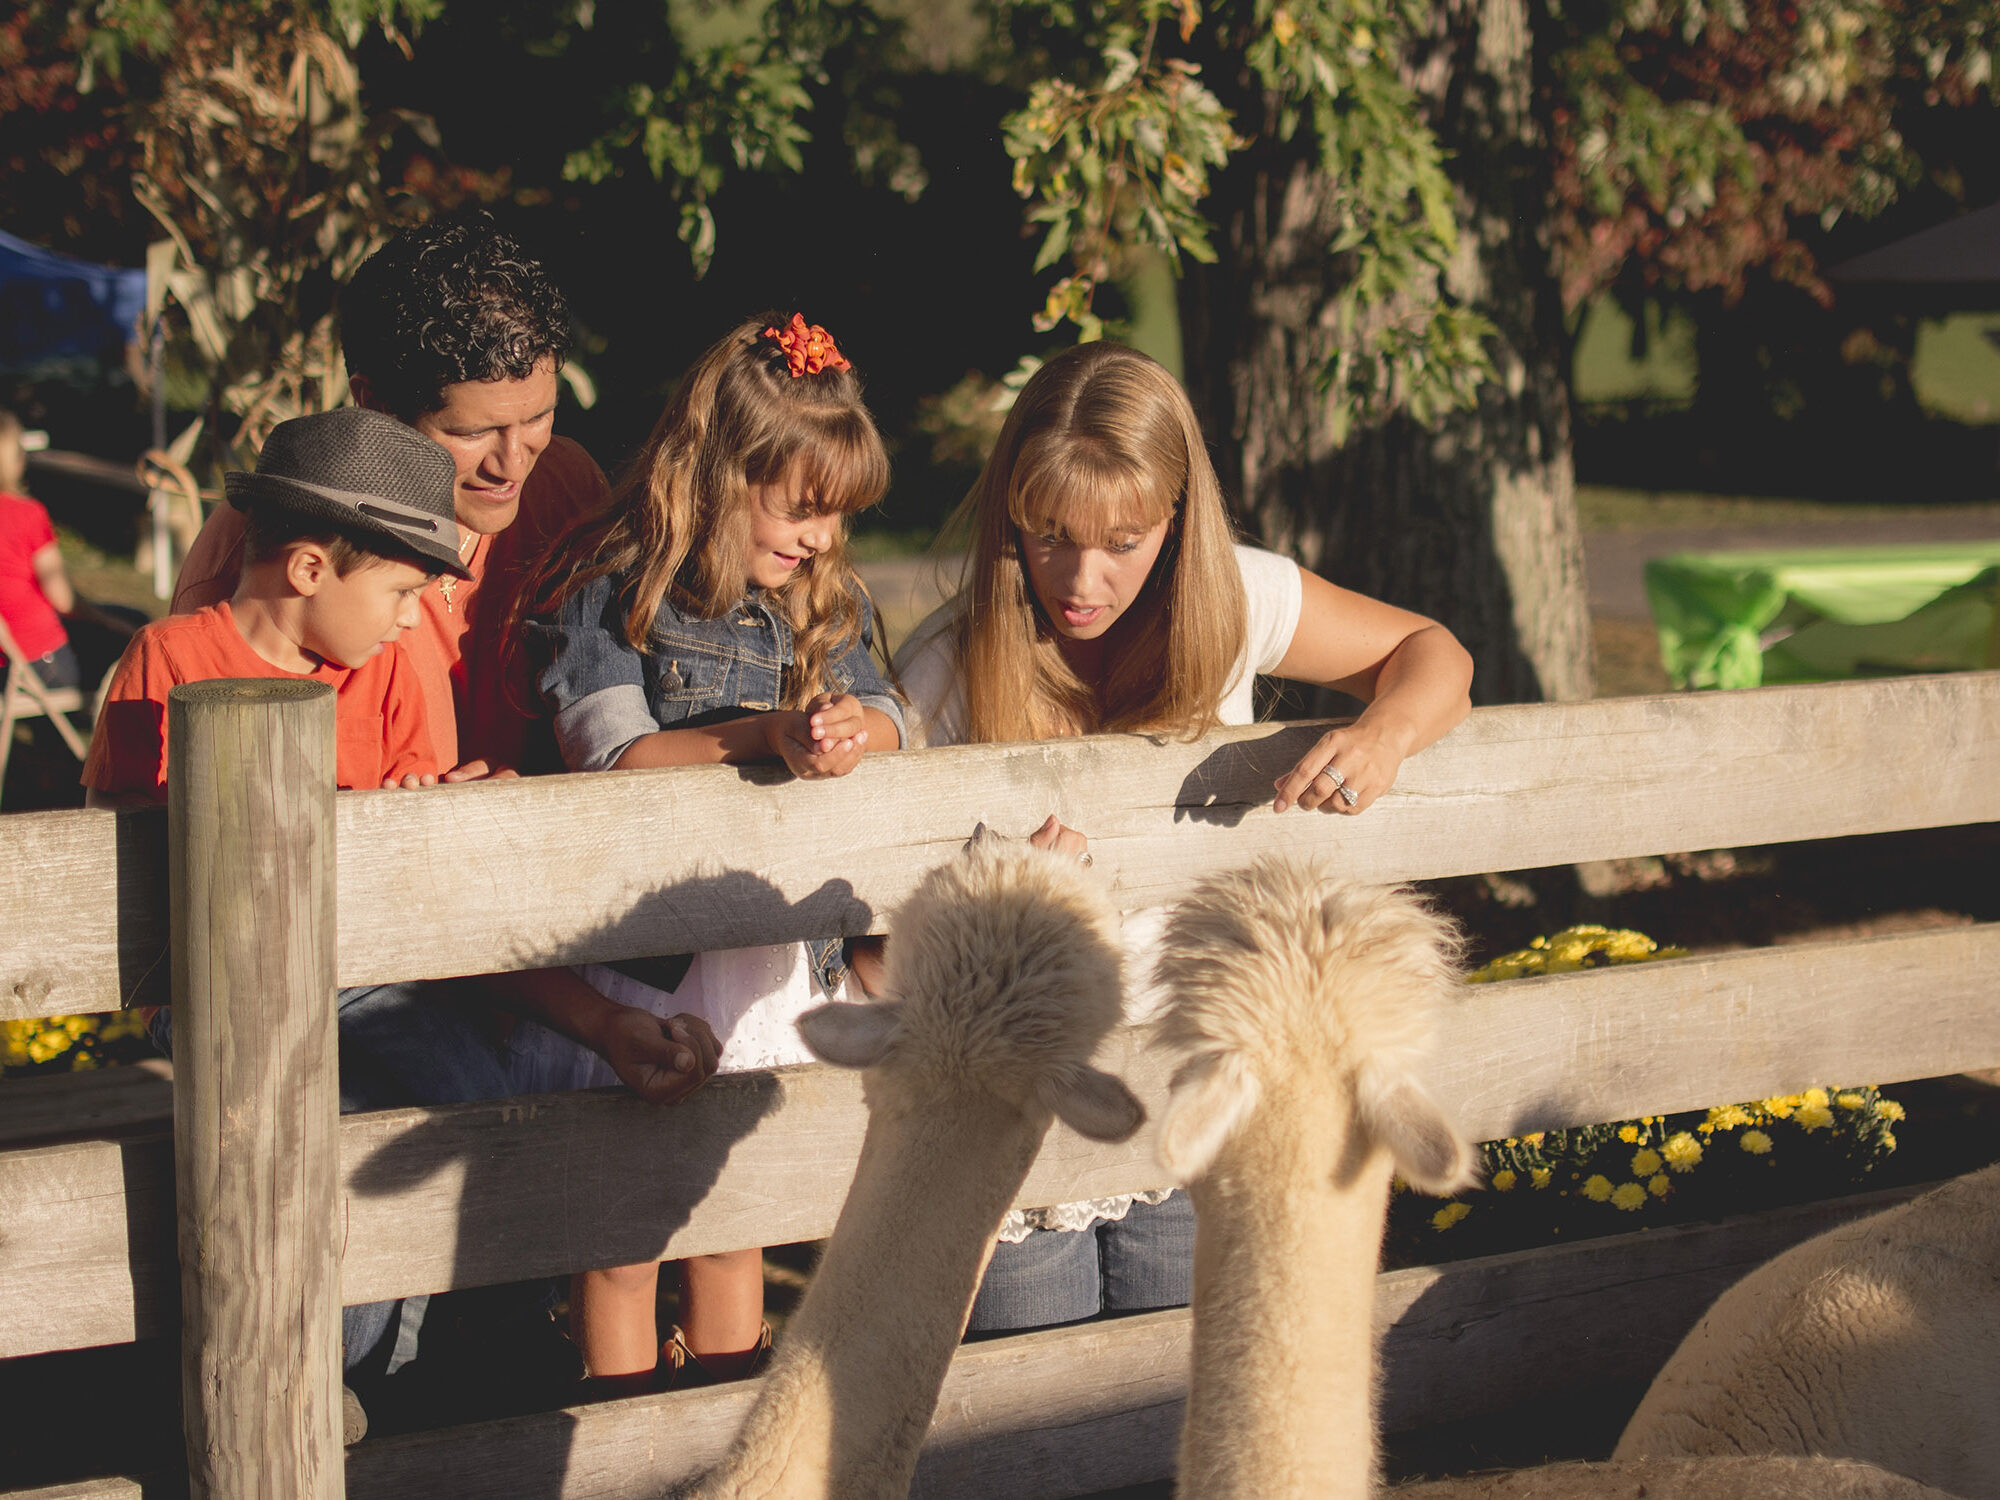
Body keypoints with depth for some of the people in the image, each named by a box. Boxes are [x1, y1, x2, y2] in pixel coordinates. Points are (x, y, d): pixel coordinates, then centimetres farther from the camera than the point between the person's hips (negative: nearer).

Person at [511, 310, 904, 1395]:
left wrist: (854, 726, -18)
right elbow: (611, 758, -18)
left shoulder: (815, 602, 7)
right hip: (635, 959, -5)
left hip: (767, 961, 5)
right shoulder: (608, 596, -11)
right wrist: (765, 735, -27)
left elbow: (884, 715, 6)